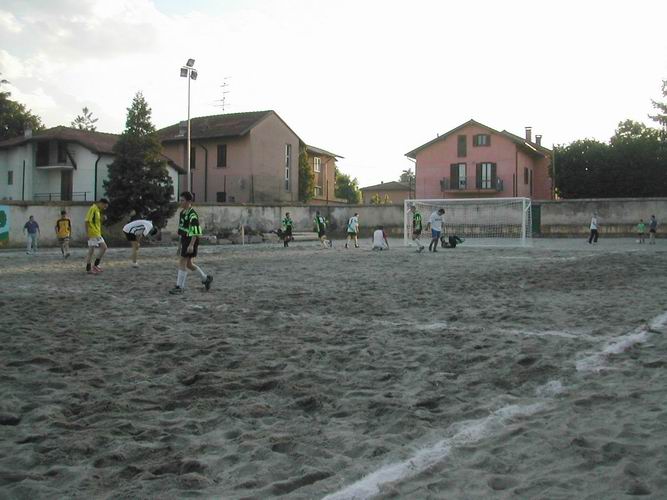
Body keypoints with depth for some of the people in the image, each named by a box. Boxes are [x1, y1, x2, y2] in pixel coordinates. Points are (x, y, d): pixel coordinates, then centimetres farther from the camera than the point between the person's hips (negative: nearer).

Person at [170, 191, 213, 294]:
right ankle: (206, 278, 26)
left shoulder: (192, 214, -16)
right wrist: (180, 244, 22)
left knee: (182, 262, -8)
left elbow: (195, 231, -21)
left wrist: (191, 244, -27)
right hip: (184, 240, 9)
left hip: (191, 240, -9)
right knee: (188, 263, 13)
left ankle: (179, 287, -2)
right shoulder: (182, 212, 13)